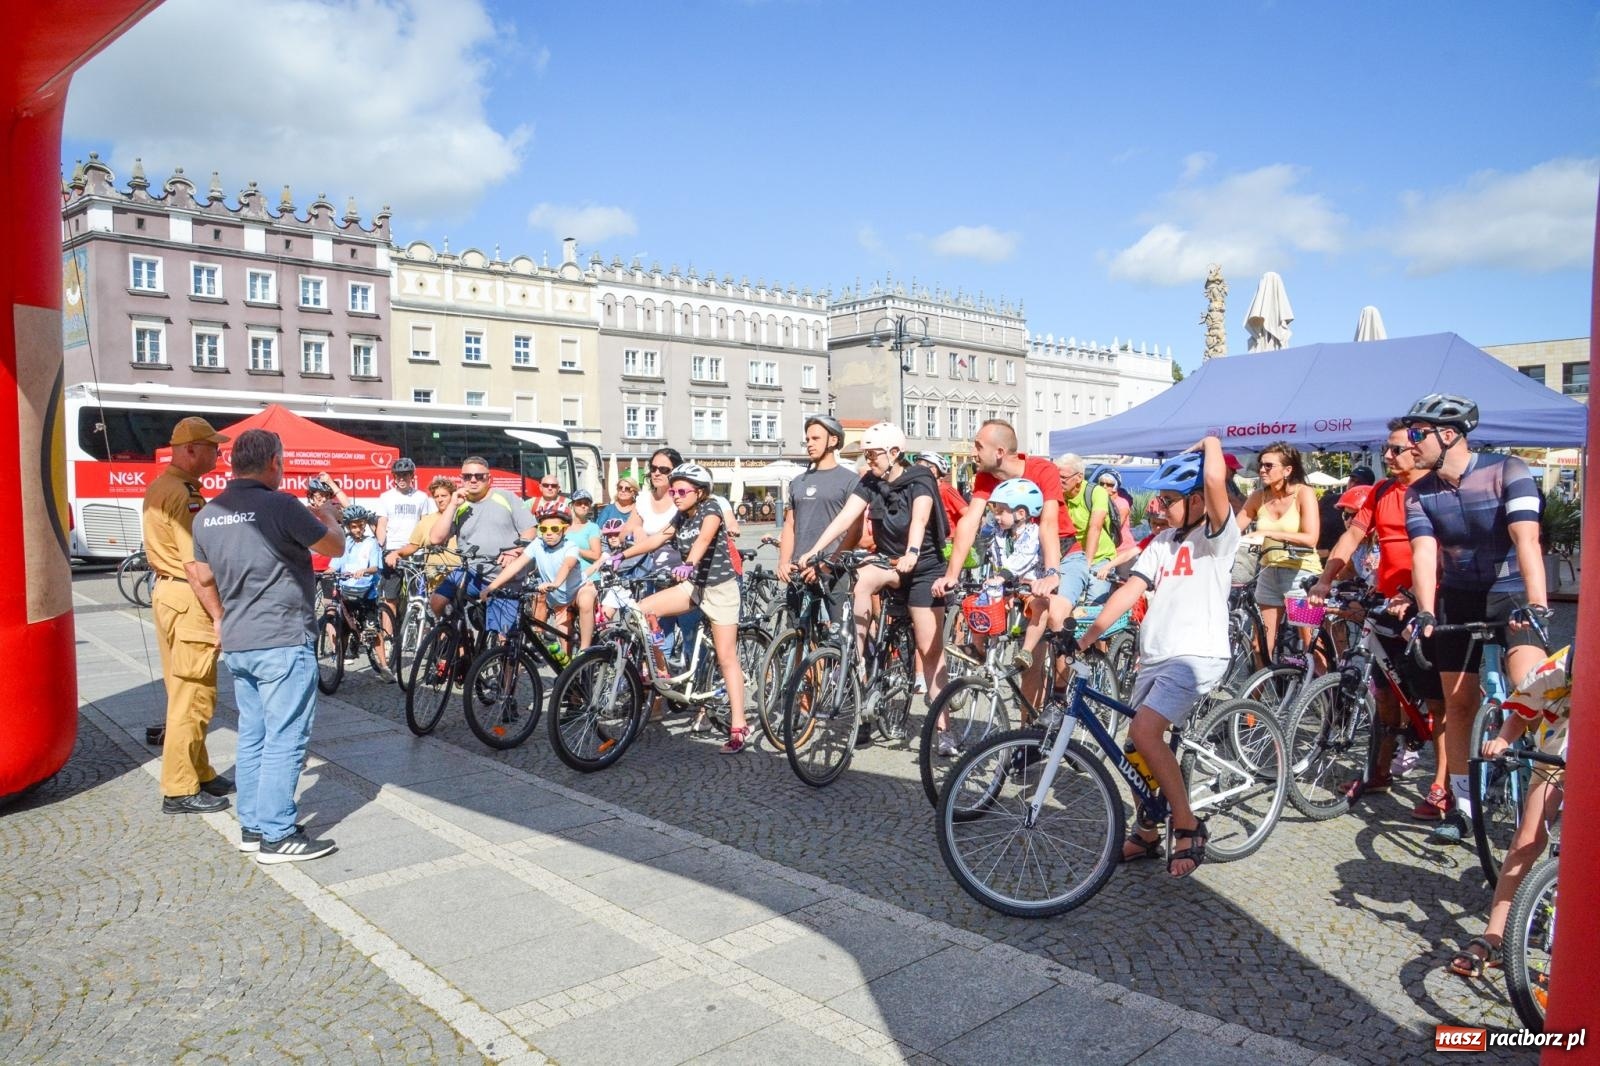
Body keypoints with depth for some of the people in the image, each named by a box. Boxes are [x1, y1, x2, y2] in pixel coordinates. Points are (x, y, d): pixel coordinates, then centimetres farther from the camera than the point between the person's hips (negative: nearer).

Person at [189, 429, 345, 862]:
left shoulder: (208, 515, 9)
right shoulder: (280, 505, -15)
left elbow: (203, 579, 17)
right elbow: (335, 547, -5)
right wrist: (330, 518, 15)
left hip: (237, 645, 8)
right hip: (283, 642, -8)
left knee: (252, 736, 15)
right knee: (285, 738, -2)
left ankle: (251, 827, 23)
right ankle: (277, 836, 3)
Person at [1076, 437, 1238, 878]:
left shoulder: (1217, 536, -7)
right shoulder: (1162, 541, 14)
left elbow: (1215, 480, -26)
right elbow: (1130, 589, 5)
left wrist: (1211, 443, -5)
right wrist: (1087, 636, -4)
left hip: (1196, 655, -8)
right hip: (1154, 656, 8)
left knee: (1144, 732, -23)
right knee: (1141, 743, 11)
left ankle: (1188, 826, -6)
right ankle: (1147, 833, 28)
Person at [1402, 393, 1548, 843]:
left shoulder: (1507, 471, -15)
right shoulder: (1419, 493, -4)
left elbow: (1526, 539, -27)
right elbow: (1424, 552, -16)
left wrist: (1536, 605, -39)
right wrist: (1425, 612, -31)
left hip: (1511, 594, -4)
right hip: (1457, 599, 4)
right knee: (1458, 705, 5)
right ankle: (1461, 804, 16)